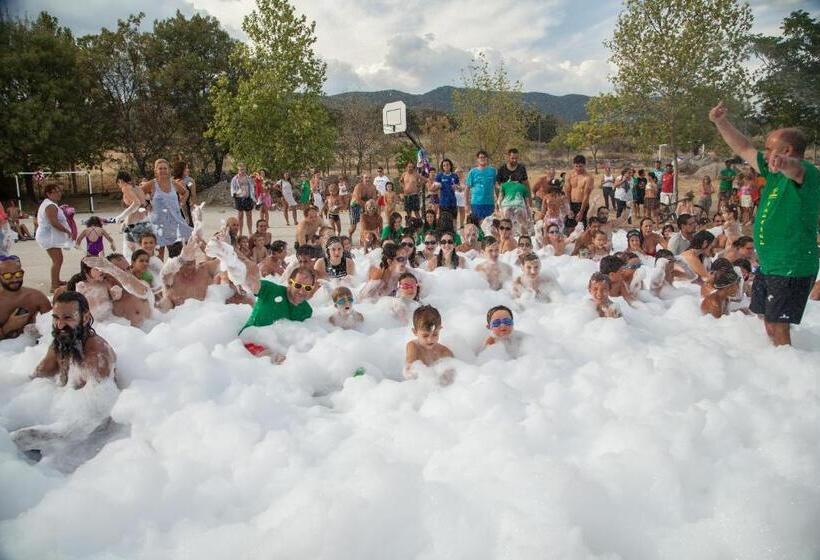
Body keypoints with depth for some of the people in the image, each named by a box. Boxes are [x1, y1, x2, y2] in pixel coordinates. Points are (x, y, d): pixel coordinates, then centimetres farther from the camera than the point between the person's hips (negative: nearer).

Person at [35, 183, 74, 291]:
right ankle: (54, 286, -12)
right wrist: (67, 231, -18)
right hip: (49, 237, -11)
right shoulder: (51, 206, -19)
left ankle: (57, 281, 33)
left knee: (58, 259, 20)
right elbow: (54, 223, -27)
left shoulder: (48, 204, 16)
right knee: (57, 260, -12)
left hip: (51, 236, 11)